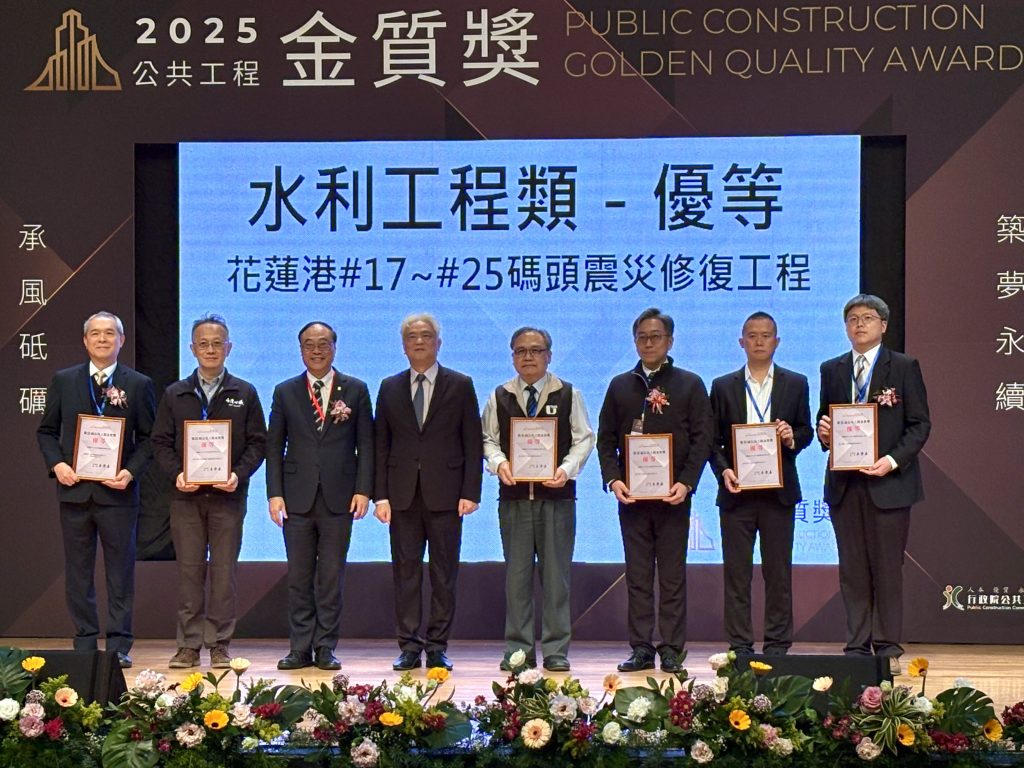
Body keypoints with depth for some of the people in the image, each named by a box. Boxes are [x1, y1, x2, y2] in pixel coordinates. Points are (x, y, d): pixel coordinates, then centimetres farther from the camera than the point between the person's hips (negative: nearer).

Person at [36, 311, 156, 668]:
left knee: (121, 572, 2)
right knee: (78, 572, 7)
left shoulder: (138, 385, 4)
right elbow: (46, 431, 11)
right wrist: (57, 464, -6)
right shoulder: (63, 381, 8)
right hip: (74, 489, 2)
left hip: (118, 492, -2)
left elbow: (148, 437, 3)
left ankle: (119, 646, 8)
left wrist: (130, 471, -11)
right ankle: (84, 644, 14)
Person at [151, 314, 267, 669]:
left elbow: (257, 442, 5)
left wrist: (239, 474, -11)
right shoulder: (175, 394, 11)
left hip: (228, 495, -1)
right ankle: (188, 645, 8)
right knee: (189, 570, 2)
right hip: (186, 495, 1)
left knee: (224, 571, 0)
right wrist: (176, 473, -9)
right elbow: (161, 442, 8)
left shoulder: (245, 394, 8)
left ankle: (219, 645, 6)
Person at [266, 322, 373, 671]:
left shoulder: (355, 390, 7)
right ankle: (300, 648, 10)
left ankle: (325, 648, 9)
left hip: (339, 498, -1)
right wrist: (274, 493, -1)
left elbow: (366, 443, 4)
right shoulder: (285, 392, 9)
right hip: (297, 498, 1)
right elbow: (274, 446, 8)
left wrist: (363, 490, -5)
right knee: (299, 577, 4)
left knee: (332, 577, 2)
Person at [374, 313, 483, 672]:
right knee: (405, 572, 3)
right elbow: (381, 445, 9)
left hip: (445, 494, -2)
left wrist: (470, 492, -6)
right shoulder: (390, 388, 11)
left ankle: (437, 646, 9)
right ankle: (409, 646, 9)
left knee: (444, 574, 2)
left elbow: (473, 443, 2)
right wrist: (380, 494, 0)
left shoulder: (460, 385, 5)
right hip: (403, 495, 2)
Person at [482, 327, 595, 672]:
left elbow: (584, 439, 4)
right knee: (517, 573, 4)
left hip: (557, 493, -1)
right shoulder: (499, 397, 9)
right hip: (514, 495, 1)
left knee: (556, 572, 1)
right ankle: (518, 649, 10)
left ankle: (556, 650, 7)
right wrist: (498, 462, -10)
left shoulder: (569, 395, 5)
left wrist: (567, 469, -12)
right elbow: (488, 439, 11)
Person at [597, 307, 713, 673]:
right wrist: (613, 479, -5)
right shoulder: (620, 386, 13)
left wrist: (686, 483, -12)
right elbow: (605, 439, 10)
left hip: (673, 495, -2)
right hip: (631, 494, 2)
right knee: (637, 576, 5)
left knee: (673, 577, 1)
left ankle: (672, 650, 6)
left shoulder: (690, 385, 6)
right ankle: (641, 649, 9)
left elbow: (702, 439, 0)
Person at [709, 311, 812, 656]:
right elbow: (713, 440, 8)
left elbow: (806, 431, 9)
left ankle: (777, 646, 9)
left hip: (778, 490, 0)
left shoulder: (795, 384, 9)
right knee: (736, 572, 1)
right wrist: (723, 470, -9)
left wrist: (792, 438, -13)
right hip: (737, 490, 0)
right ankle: (739, 646, 6)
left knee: (778, 572, 3)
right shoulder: (723, 386, 9)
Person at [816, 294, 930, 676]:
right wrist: (823, 431, -6)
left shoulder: (904, 367, 2)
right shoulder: (831, 370, 13)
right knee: (852, 569, 6)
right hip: (844, 483, 4)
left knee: (887, 568, 0)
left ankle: (888, 647, 7)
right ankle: (857, 647, 11)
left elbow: (920, 424, -1)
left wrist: (893, 459, -15)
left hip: (888, 482, -3)